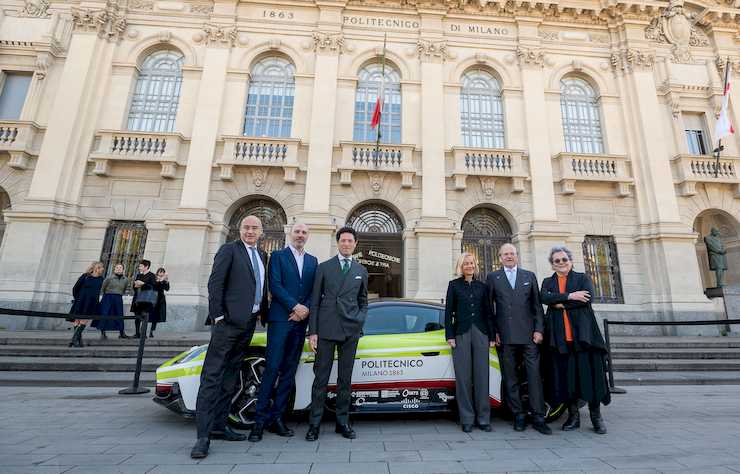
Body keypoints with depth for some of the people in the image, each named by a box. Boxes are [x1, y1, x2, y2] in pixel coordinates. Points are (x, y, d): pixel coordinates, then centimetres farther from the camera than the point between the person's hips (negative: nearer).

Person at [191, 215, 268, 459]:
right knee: (212, 375, -4)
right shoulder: (229, 249, -2)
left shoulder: (262, 256, 17)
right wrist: (217, 315, -14)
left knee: (230, 376, 13)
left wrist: (263, 312, 9)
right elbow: (215, 282, -9)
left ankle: (219, 425, 23)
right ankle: (203, 435, -1)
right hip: (228, 321, -7)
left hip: (248, 322, 7)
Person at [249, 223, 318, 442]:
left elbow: (314, 290, 10)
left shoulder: (313, 261, 16)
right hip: (280, 318, -4)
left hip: (300, 321, 4)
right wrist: (295, 306, -14)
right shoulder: (278, 256, 4)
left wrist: (306, 309, -7)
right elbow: (275, 285, -8)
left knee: (289, 370, 7)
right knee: (272, 368, -4)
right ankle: (260, 419, 6)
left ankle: (276, 417, 17)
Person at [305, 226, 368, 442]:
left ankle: (342, 422, 23)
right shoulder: (324, 267, 5)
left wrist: (360, 320, 1)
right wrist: (312, 331, -4)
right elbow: (315, 301, 2)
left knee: (345, 378, 10)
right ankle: (314, 423, 15)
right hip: (326, 329, -2)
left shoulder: (361, 271, 12)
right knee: (321, 377, 2)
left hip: (350, 331, 2)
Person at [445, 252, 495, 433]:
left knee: (481, 376, 4)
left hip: (480, 333, 2)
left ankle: (483, 418, 14)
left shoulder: (482, 286, 12)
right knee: (463, 377, 1)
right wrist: (449, 335, -4)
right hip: (461, 334, -2)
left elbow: (488, 312, 11)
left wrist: (492, 336, 5)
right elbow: (448, 311, 3)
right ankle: (467, 419, 11)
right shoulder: (454, 285, 6)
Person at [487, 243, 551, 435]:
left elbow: (537, 305, 9)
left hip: (528, 335, 1)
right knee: (510, 378, 6)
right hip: (505, 336, 0)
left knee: (534, 376, 0)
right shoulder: (492, 278, 8)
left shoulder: (529, 276, 12)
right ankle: (518, 416, 17)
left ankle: (538, 418, 10)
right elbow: (489, 307, 6)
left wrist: (539, 329, -1)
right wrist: (493, 332, -1)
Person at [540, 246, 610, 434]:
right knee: (566, 376, 4)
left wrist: (560, 304, -8)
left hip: (582, 334, -1)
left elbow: (587, 298, -9)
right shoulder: (548, 282, 14)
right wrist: (569, 296, -16)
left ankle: (596, 417, 16)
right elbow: (544, 297, -7)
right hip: (559, 337, 2)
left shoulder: (583, 278, 10)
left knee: (590, 374, 1)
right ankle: (573, 416, 16)